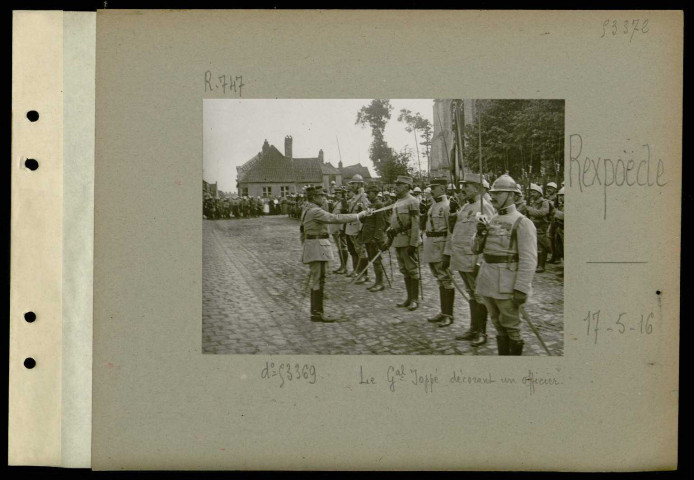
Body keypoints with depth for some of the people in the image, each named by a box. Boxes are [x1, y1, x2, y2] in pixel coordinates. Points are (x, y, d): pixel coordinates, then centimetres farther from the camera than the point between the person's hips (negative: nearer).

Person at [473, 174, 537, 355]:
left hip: (507, 285, -7)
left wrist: (521, 289, -21)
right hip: (487, 282, 7)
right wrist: (480, 233, -3)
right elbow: (477, 249, 18)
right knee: (498, 325, 16)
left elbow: (529, 259, -15)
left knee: (511, 327, 1)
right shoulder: (491, 220, 13)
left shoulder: (522, 223, -10)